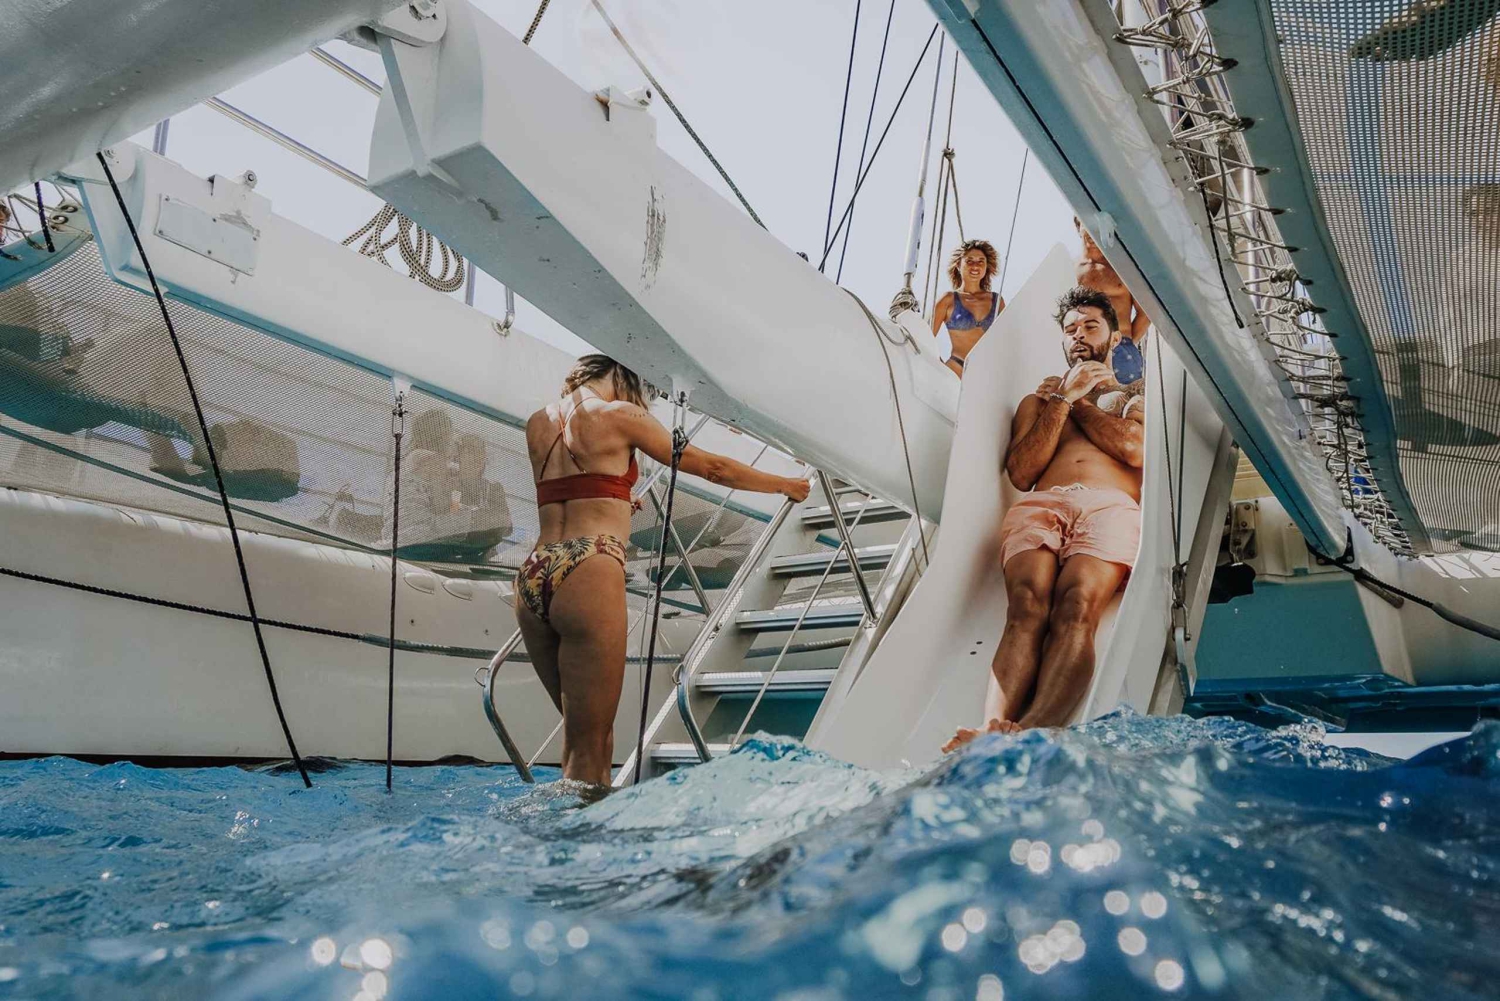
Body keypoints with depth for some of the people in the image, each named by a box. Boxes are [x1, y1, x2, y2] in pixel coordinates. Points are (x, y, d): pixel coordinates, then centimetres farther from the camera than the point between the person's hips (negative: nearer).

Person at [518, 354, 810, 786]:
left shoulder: (537, 423, 19)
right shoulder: (618, 414, 4)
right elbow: (711, 466, 9)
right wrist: (786, 484, 21)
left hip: (533, 575, 7)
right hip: (588, 573, -7)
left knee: (589, 732, 16)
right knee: (587, 746, -3)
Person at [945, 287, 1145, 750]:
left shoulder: (1138, 398, 32)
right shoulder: (1038, 401, 35)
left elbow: (1136, 449, 5)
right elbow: (1020, 473, 14)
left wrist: (1076, 400, 18)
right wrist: (1065, 396, 15)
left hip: (1111, 507, -1)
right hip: (1039, 506, 1)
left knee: (1076, 607, -35)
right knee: (1026, 608, -33)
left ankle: (1031, 734, -57)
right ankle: (994, 735, -54)